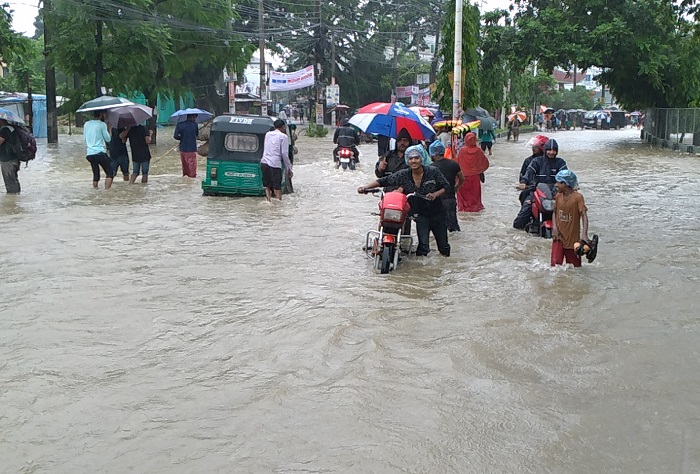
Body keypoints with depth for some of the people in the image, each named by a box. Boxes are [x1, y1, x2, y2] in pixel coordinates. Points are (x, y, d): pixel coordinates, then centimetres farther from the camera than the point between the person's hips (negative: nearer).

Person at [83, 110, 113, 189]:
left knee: (95, 175, 15)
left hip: (89, 154, 6)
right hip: (100, 153, -6)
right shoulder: (102, 124, -4)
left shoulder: (86, 124, 13)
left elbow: (85, 139, 19)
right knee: (110, 173, -4)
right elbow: (108, 139, 0)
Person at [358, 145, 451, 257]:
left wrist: (435, 194, -21)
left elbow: (446, 186, -3)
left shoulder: (433, 171, -11)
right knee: (423, 246, -12)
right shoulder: (403, 175, -9)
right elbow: (384, 181, -8)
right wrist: (365, 188, -18)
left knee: (443, 246, 10)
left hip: (437, 213, 0)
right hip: (420, 215, 0)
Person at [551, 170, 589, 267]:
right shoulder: (558, 196, 1)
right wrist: (554, 227, -7)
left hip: (572, 238, -3)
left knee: (575, 265, 11)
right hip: (558, 236, 3)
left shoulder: (577, 197, -14)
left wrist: (584, 235, -29)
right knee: (555, 264, -9)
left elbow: (584, 216, -17)